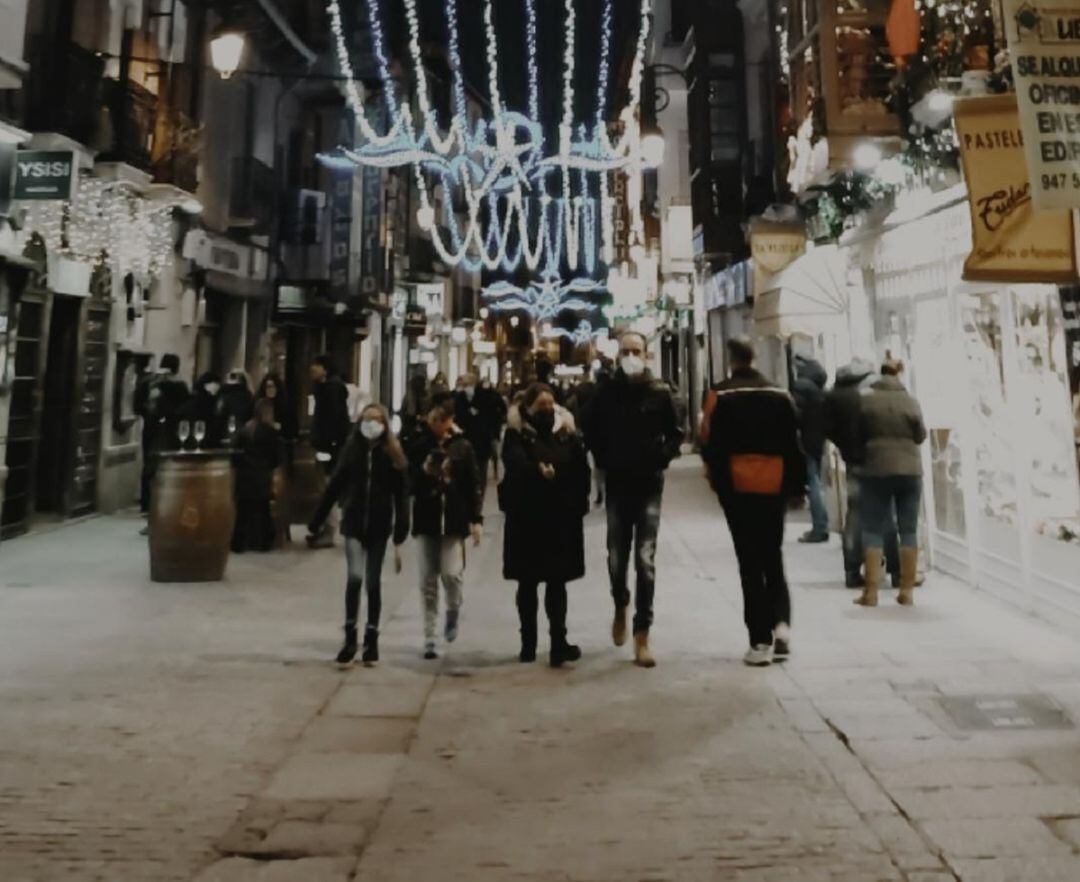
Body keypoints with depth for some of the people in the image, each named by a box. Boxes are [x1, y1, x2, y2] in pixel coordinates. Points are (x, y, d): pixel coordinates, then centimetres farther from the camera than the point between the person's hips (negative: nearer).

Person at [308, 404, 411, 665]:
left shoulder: (392, 454, -4)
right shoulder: (351, 449, 1)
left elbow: (401, 495, -6)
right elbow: (334, 487, 4)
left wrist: (400, 534, -13)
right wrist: (316, 521, 3)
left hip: (379, 526, 0)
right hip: (353, 524, 0)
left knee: (373, 583, 6)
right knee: (354, 577, -14)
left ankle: (371, 640, 19)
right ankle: (350, 637, 1)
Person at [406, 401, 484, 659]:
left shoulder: (462, 446, 0)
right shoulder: (418, 444, -1)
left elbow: (473, 484, 2)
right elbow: (407, 480, 0)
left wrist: (476, 519, -2)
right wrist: (423, 472, -20)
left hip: (455, 519, -1)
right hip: (426, 519, 1)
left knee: (451, 573, -10)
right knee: (428, 582, 4)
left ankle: (453, 611, 24)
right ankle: (429, 639, 16)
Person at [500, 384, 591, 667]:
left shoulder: (565, 432, 6)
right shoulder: (517, 434, -3)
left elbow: (581, 470, 3)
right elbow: (514, 462, -22)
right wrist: (537, 469, -39)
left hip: (561, 516, 2)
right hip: (526, 516, -2)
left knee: (557, 580, 3)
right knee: (528, 582, 9)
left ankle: (558, 642, 6)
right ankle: (528, 642, 19)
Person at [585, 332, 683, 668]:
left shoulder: (659, 392, 0)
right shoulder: (607, 392, 2)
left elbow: (675, 434, 5)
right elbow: (593, 435, 9)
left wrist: (661, 459, -9)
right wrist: (605, 462, -2)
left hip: (649, 485, -1)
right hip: (617, 485, 1)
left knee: (645, 561, -4)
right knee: (617, 557, 7)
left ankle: (642, 637, 3)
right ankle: (620, 606, 39)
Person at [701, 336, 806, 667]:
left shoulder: (722, 396, -4)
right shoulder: (780, 394, 6)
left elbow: (712, 444, -8)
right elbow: (794, 444, 6)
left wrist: (717, 478, 3)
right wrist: (796, 484, 11)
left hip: (738, 485, -3)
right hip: (774, 484, 3)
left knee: (750, 562, 1)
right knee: (773, 556, 17)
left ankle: (761, 640, 1)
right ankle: (781, 624, 2)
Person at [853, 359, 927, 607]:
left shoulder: (866, 401, -4)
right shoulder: (910, 402, -1)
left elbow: (857, 433, 3)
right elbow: (921, 435, 5)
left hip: (876, 469, -1)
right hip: (910, 469, 1)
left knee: (873, 529, 3)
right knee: (909, 529, 7)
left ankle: (871, 591, -2)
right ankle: (907, 591, 8)